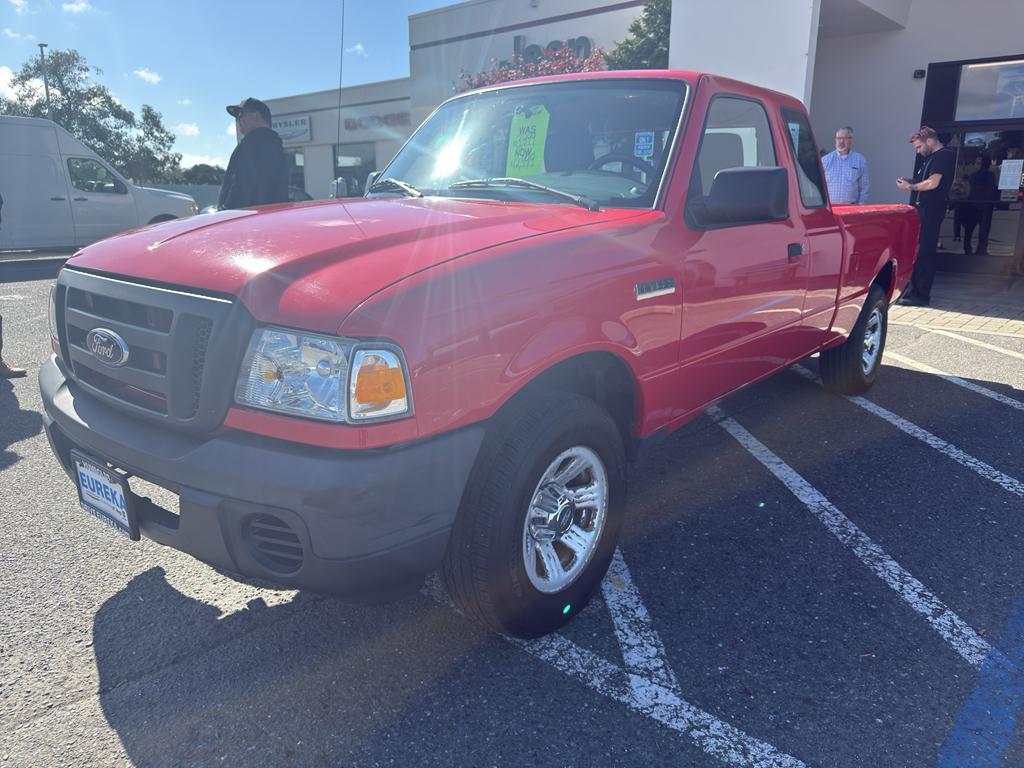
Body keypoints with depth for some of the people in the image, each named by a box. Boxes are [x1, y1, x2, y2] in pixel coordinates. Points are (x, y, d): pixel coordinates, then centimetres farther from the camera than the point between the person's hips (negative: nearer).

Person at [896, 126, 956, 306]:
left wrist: (910, 187, -7)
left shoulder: (944, 155, -9)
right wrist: (910, 182, 9)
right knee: (915, 252, 12)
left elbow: (933, 183, -19)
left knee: (924, 253, -9)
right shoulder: (932, 158, 21)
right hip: (922, 210, 10)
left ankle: (921, 295, -7)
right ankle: (915, 290, 19)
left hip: (930, 210, -10)